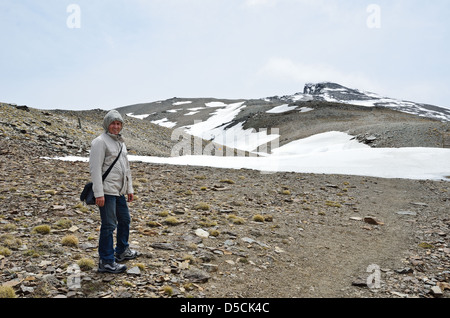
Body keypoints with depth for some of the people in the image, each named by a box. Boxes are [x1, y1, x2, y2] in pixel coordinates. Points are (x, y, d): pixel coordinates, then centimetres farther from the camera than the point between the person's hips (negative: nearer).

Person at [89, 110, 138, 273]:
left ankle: (122, 251, 37)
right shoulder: (100, 142, -11)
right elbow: (95, 168, -17)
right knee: (109, 225, -5)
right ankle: (106, 261, 6)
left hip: (119, 191, 9)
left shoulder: (121, 142, 17)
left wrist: (129, 189, 20)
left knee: (125, 220, 19)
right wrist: (99, 193, -22)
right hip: (107, 191, -9)